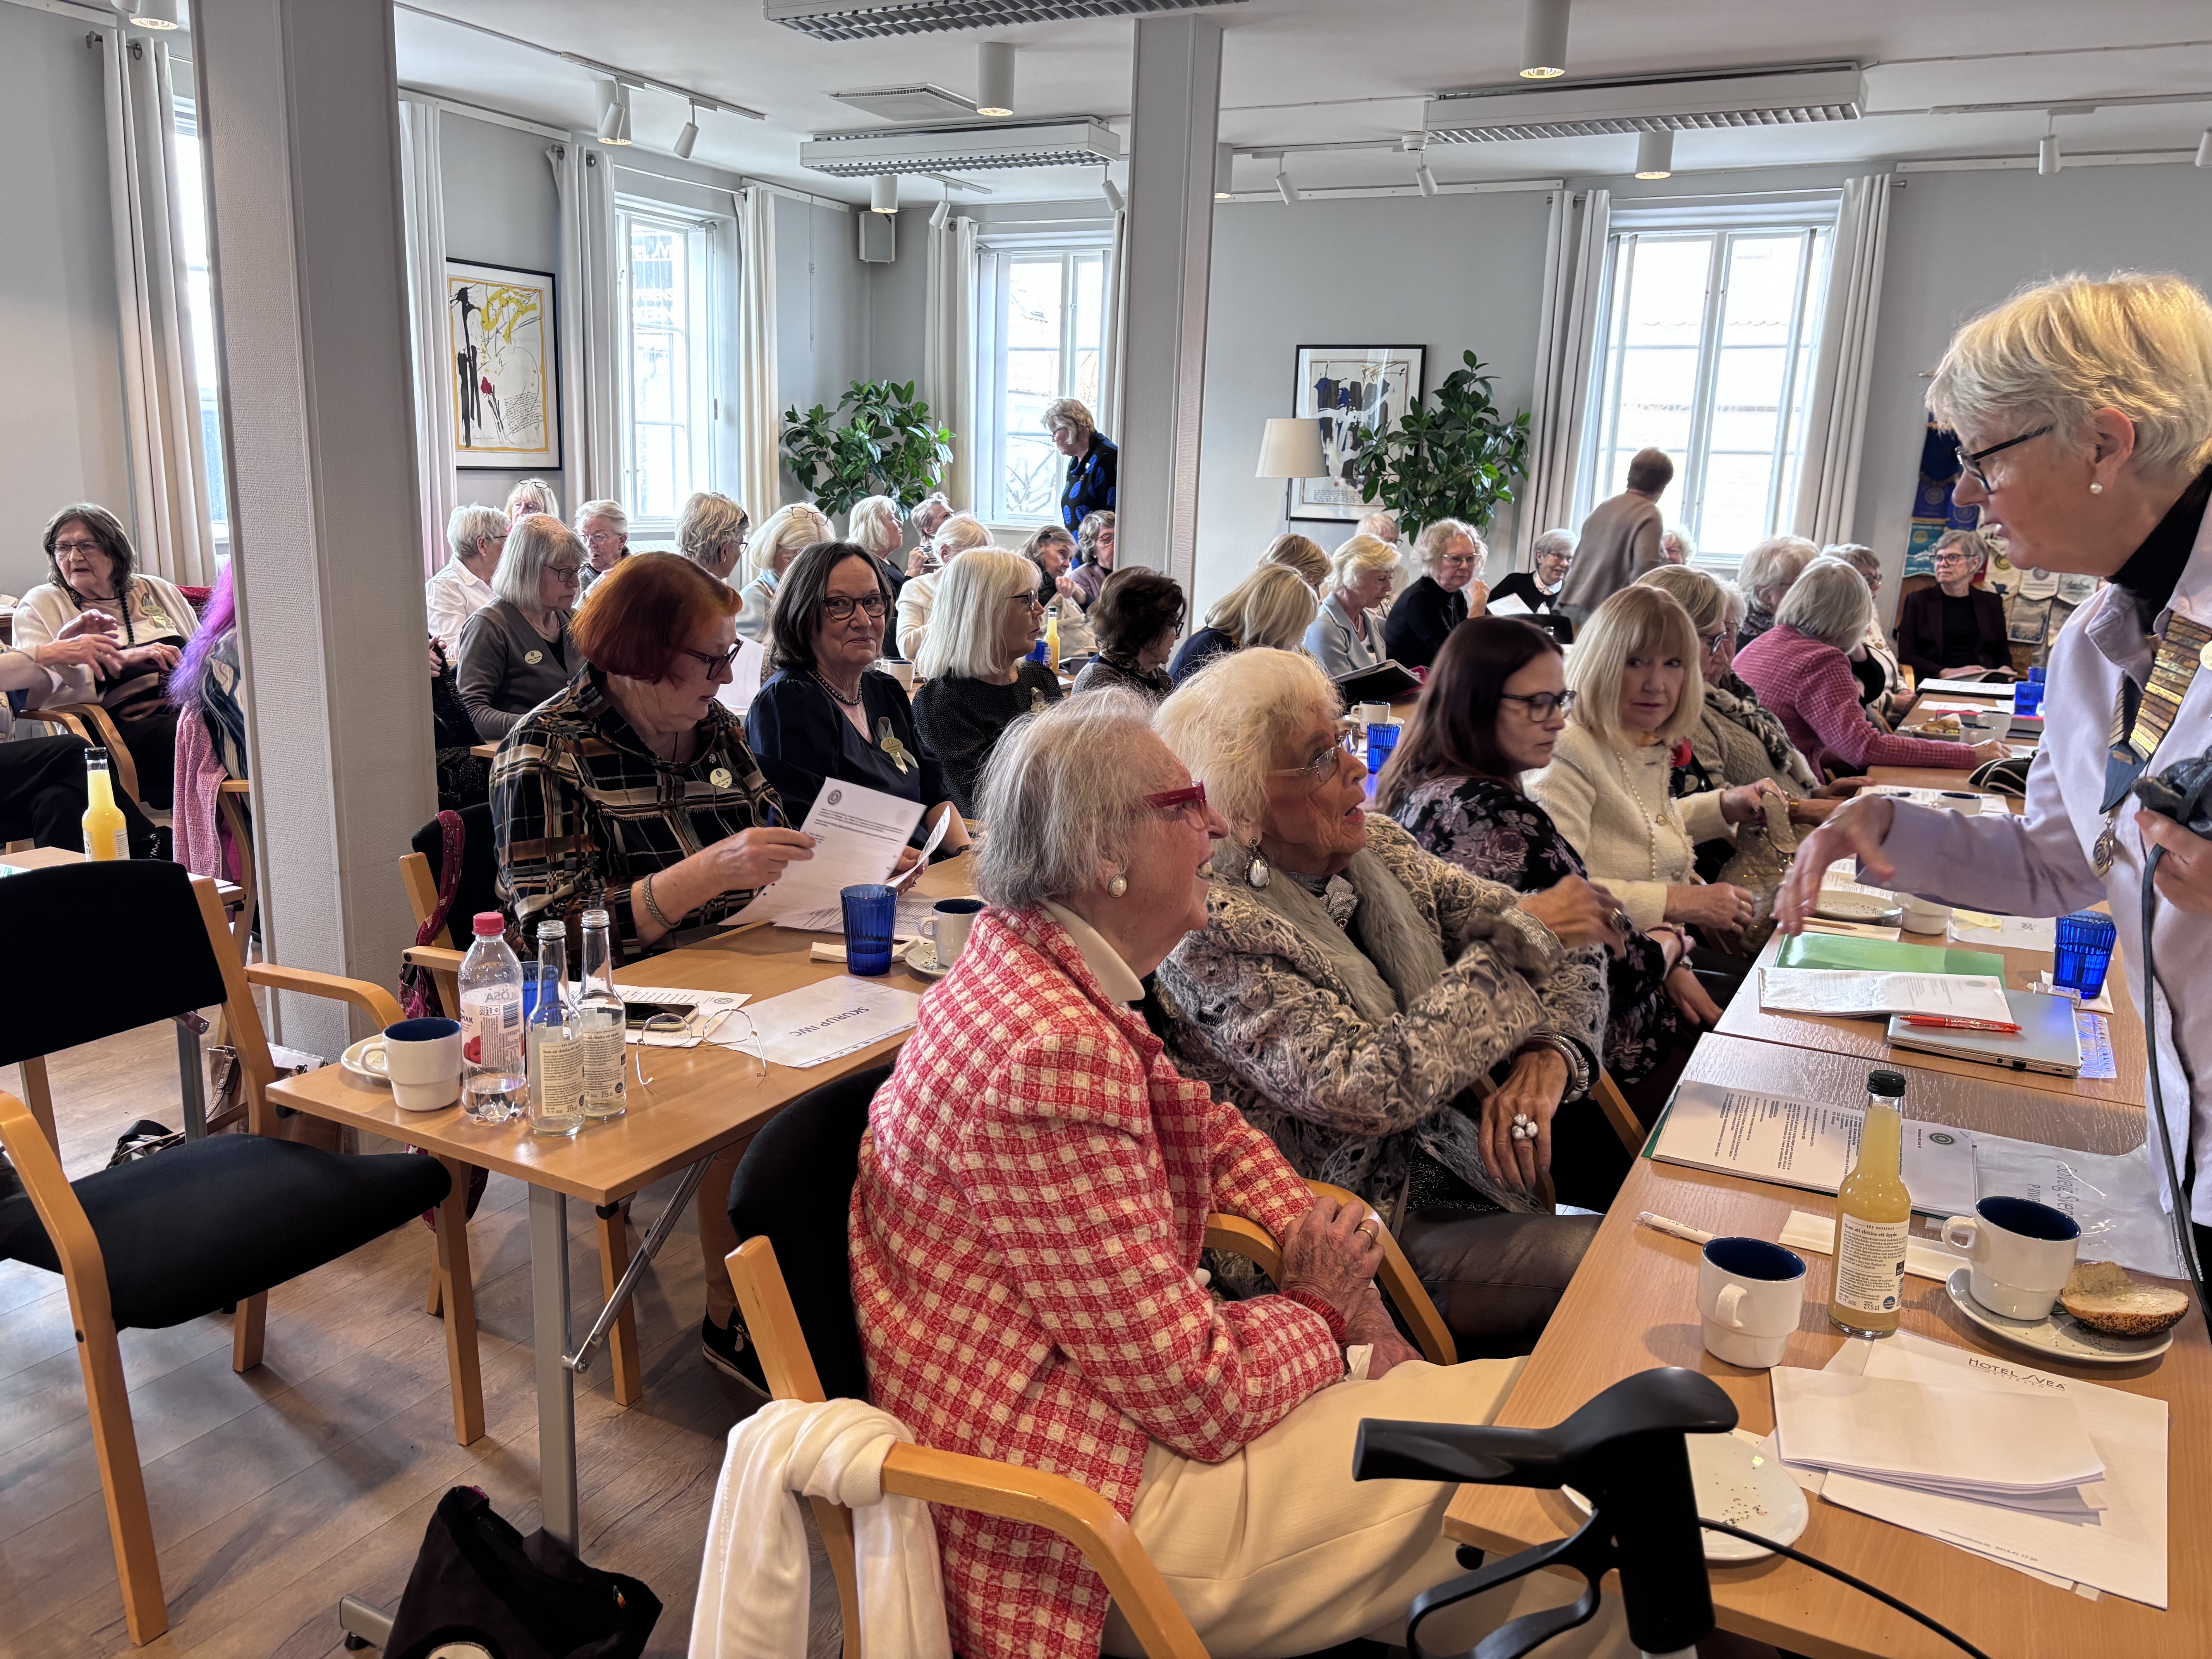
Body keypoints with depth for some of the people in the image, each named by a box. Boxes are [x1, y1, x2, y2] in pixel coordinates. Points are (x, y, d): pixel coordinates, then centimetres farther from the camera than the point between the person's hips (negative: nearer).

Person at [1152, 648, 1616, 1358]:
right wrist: (1518, 939, -21)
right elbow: (1365, 1091, -30)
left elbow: (1562, 952, 5)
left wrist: (1549, 1055, -18)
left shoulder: (1376, 849, 3)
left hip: (1458, 1172, 7)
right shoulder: (1214, 931, -20)